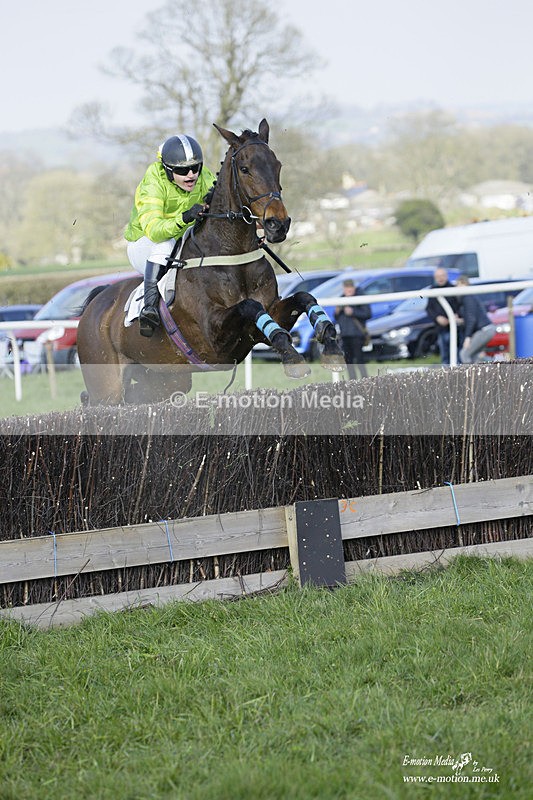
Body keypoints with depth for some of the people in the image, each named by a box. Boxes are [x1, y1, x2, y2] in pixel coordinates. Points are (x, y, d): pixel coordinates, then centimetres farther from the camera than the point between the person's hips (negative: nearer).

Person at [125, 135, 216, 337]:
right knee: (165, 243, -38)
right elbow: (153, 230, -40)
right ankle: (150, 307, -38)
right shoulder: (152, 185, -26)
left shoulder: (204, 180, -11)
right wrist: (184, 218, -56)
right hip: (143, 244, -5)